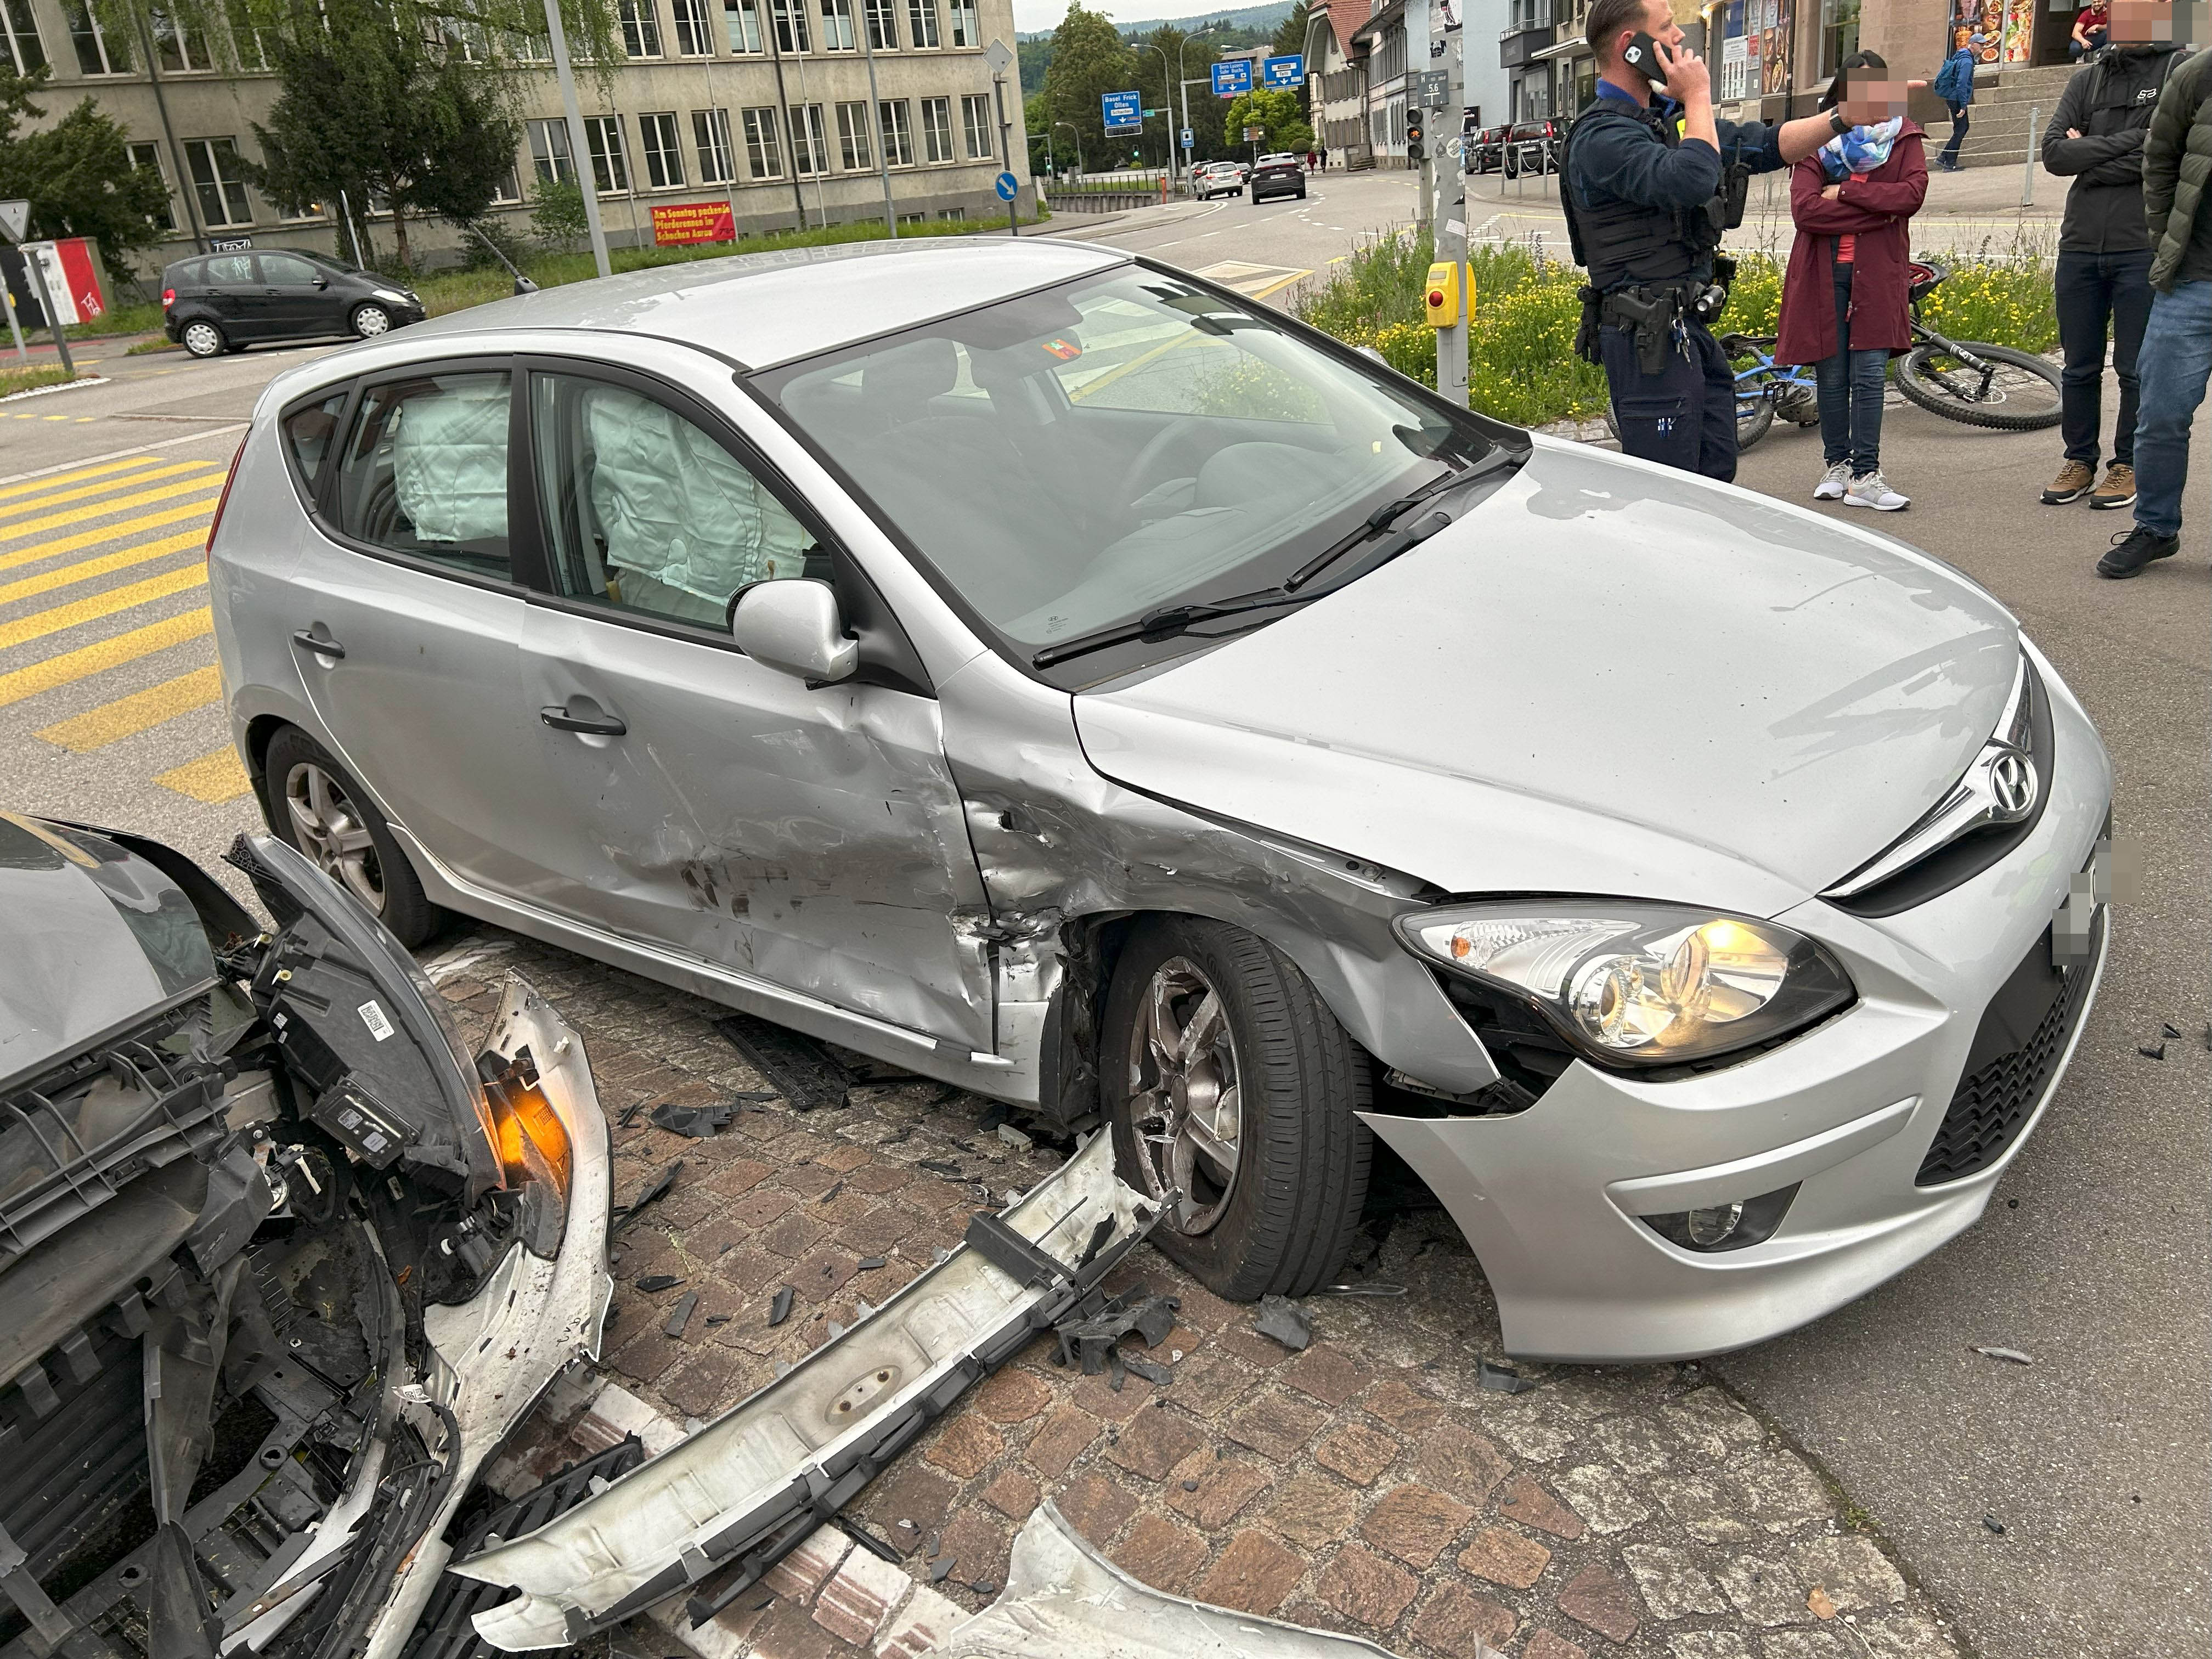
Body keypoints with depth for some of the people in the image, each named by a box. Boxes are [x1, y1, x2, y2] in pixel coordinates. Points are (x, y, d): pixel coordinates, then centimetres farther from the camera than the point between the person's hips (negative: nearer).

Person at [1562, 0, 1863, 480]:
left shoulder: (1666, 118, 17)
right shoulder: (1601, 135, -14)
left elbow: (1765, 146, 22)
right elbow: (1692, 181, -28)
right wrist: (1698, 98, -13)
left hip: (1690, 330, 10)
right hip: (1648, 338, -10)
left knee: (1716, 478, 14)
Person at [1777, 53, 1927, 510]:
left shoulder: (1905, 138, 9)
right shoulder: (1817, 140, 6)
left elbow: (1912, 193, -8)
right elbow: (1804, 208, -10)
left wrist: (1845, 191, -11)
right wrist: (1876, 211, -10)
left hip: (1878, 272, 0)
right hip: (1824, 272, 0)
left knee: (1869, 374, -5)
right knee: (1832, 375, 4)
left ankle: (1865, 475, -4)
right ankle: (1837, 464, 18)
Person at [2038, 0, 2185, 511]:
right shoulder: (2086, 79, 13)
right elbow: (2053, 153, 0)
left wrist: (2090, 155, -8)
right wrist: (2127, 141, -10)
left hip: (2144, 249, -3)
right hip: (2079, 247, 4)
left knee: (2137, 369, 2)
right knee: (2079, 367, 9)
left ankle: (2129, 465, 12)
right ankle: (2079, 461, 20)